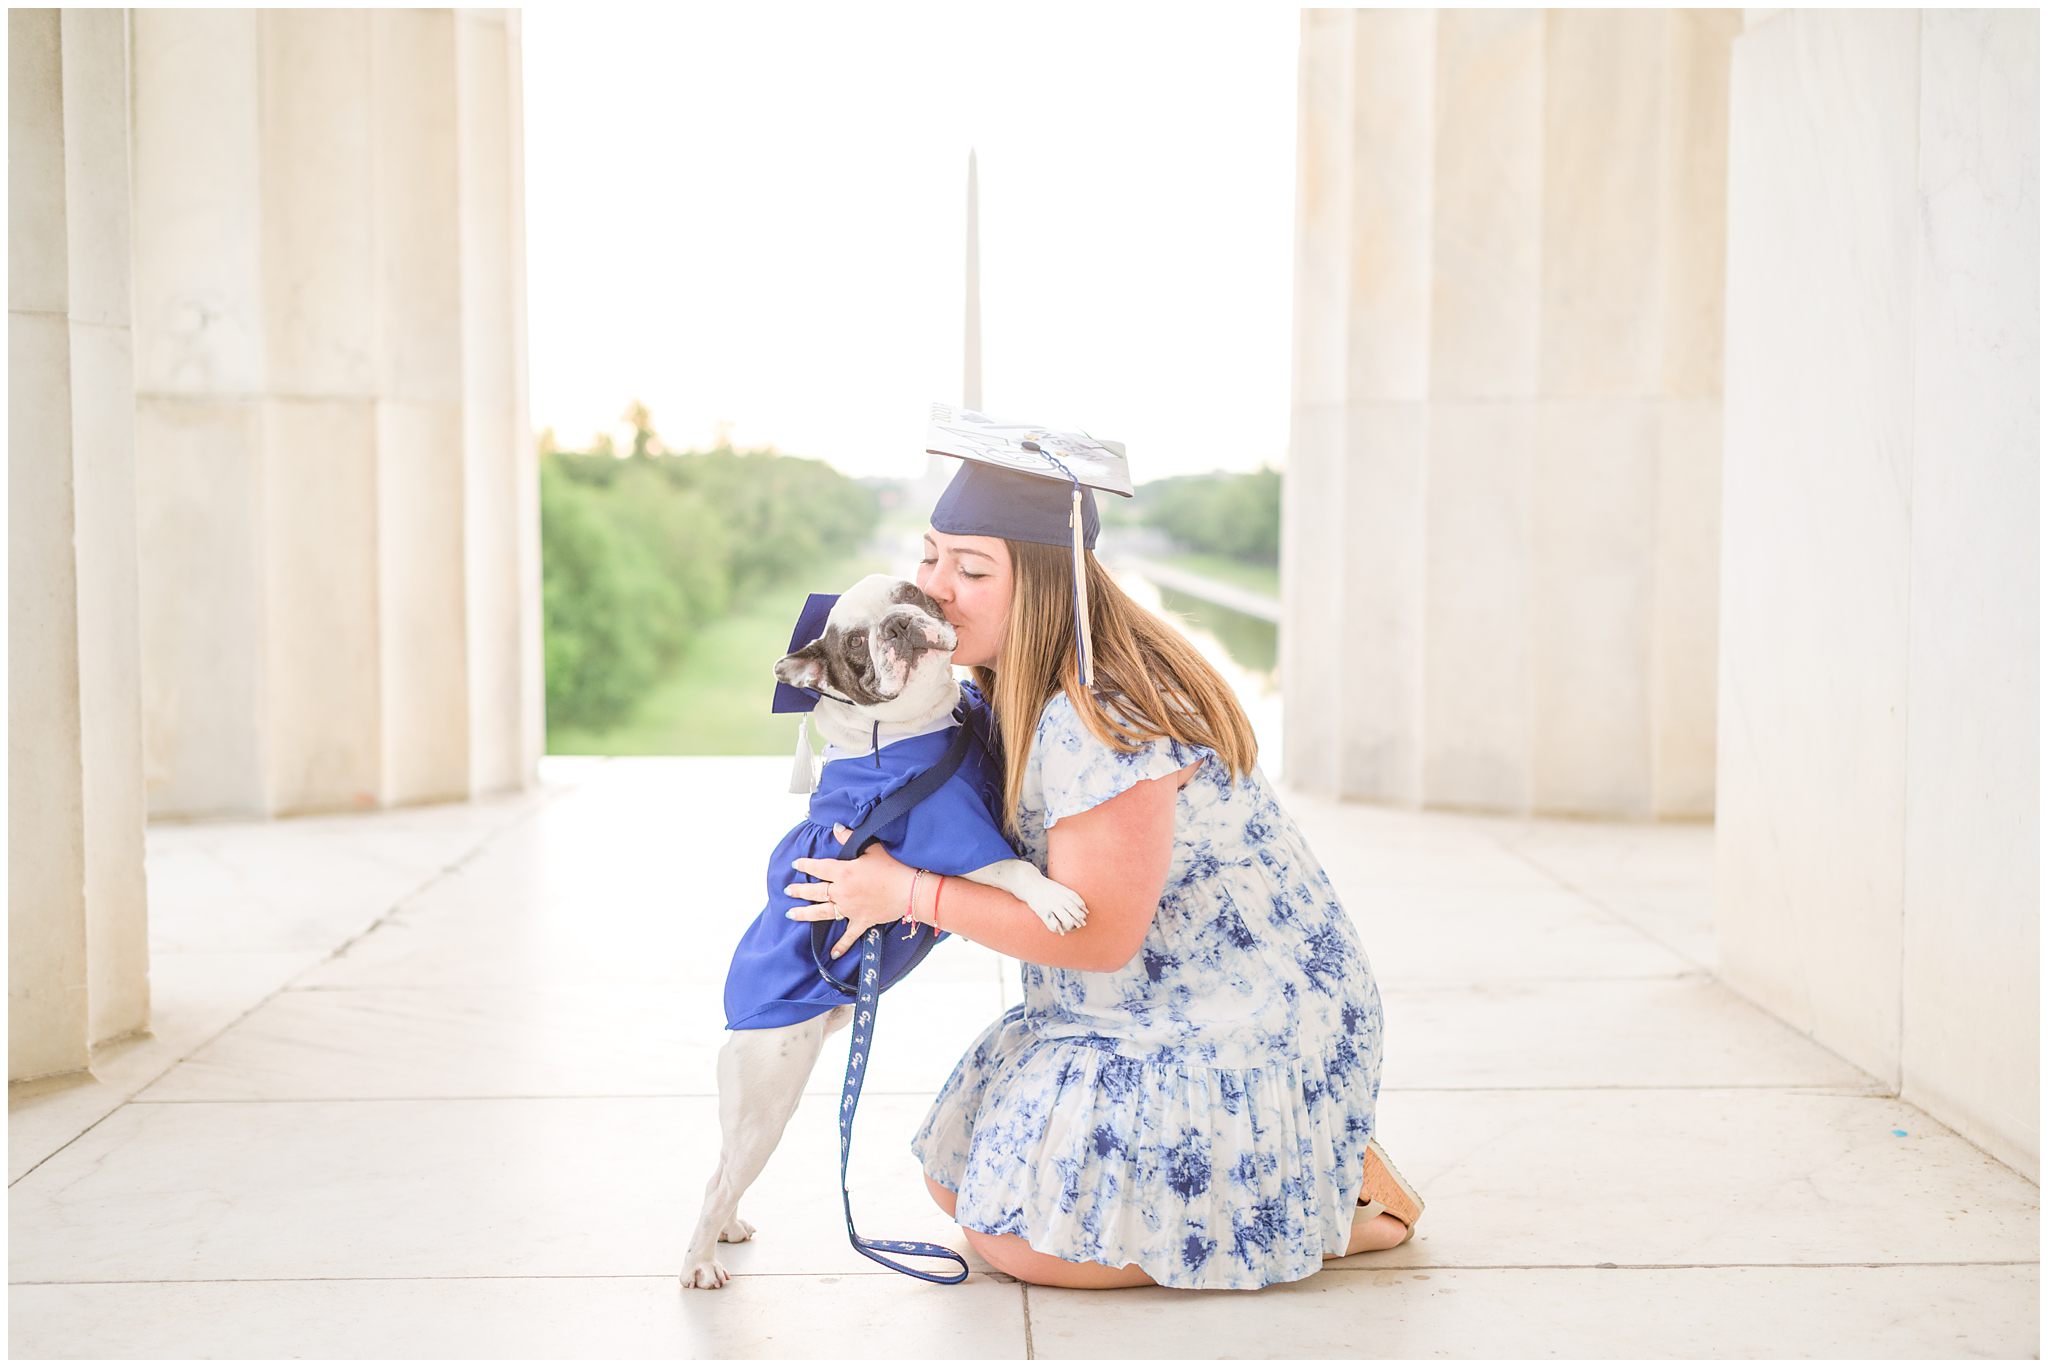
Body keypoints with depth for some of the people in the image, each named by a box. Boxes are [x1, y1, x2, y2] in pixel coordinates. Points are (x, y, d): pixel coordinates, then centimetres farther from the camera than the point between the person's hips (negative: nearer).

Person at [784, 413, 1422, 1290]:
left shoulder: (1099, 722, -29)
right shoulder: (1017, 692, 2)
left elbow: (1099, 936, -27)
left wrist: (910, 894, -24)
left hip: (1243, 1028, -10)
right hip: (1148, 1013, 10)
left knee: (1013, 1238, -7)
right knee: (956, 1184, 16)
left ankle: (1332, 1205, 4)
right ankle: (1294, 1158, 19)